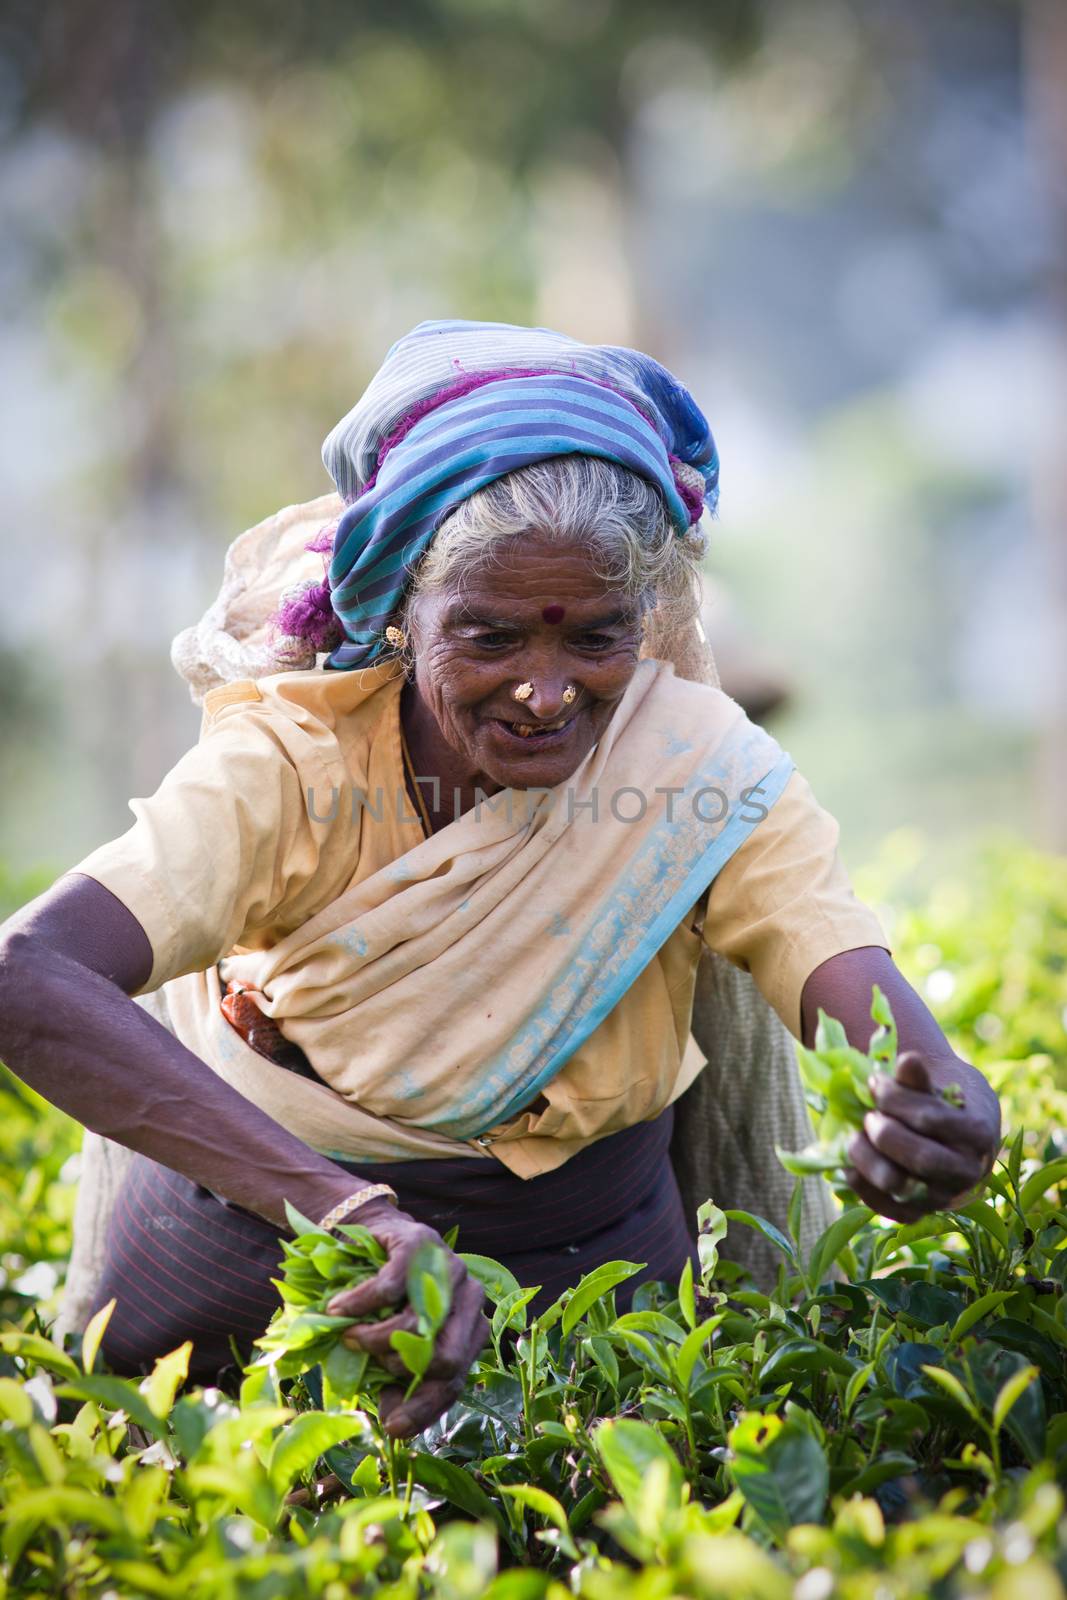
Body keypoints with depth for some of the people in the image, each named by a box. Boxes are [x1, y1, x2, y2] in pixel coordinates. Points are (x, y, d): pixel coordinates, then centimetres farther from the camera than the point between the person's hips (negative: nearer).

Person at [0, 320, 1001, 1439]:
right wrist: (340, 1207, -56)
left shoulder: (708, 774, -18)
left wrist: (946, 1126, -57)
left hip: (582, 1282, 1)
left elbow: (890, 1034, -30)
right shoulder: (289, 767, -26)